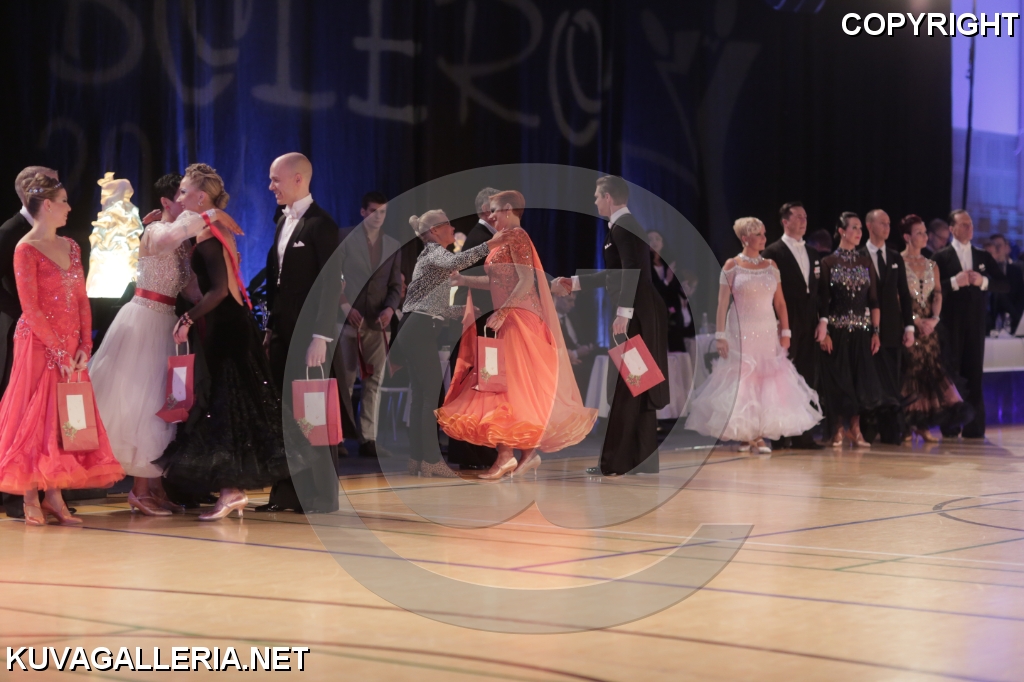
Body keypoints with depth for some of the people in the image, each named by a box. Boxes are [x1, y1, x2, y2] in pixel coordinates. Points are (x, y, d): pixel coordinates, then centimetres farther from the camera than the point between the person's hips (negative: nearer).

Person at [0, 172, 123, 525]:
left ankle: (54, 495, 9)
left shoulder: (70, 247, 12)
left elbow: (82, 300, 10)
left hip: (71, 348, 7)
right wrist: (58, 351, -15)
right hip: (39, 345, -7)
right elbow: (30, 309, -14)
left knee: (65, 418, 5)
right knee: (36, 416, -2)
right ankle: (30, 499, 3)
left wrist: (84, 346, 0)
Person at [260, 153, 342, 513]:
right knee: (285, 413, 7)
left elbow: (330, 284, -15)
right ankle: (287, 491, 12)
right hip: (281, 332, 8)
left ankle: (321, 495, 5)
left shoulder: (320, 224, -10)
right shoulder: (283, 222, 15)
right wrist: (271, 327, 12)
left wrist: (320, 336, -19)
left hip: (307, 334, -7)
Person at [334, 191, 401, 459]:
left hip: (379, 323, 3)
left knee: (374, 383, 1)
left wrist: (390, 308, -10)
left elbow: (395, 285, 9)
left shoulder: (393, 246, 12)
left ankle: (368, 440, 3)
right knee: (344, 382, -2)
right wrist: (345, 307, -14)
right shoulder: (346, 240, 1)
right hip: (348, 321, -3)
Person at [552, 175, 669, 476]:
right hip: (636, 317, 10)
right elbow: (614, 273, 27)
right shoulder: (625, 225, 19)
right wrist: (573, 283, 33)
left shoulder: (623, 226, -13)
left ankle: (619, 463, -4)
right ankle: (641, 460, 19)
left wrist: (623, 314, -28)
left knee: (625, 389, -7)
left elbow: (633, 271, -23)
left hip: (635, 317, -10)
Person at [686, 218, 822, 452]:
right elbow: (722, 303, -5)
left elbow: (780, 302, 9)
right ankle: (743, 434, 8)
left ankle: (759, 435, 5)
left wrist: (785, 332, 2)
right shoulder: (732, 266, -2)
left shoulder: (770, 266, 9)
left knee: (767, 380, 0)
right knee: (741, 380, -2)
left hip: (768, 332, 4)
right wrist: (720, 336, -11)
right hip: (741, 333, -4)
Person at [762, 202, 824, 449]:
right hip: (787, 326, -6)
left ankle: (803, 433, 8)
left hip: (809, 326, 6)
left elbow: (817, 290, 16)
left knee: (808, 380, 4)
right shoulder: (773, 252, -4)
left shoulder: (813, 254, 16)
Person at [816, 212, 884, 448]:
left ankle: (855, 430, 13)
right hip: (836, 329, -3)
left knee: (861, 380, 3)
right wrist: (823, 331, -11)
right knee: (837, 380, 0)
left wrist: (875, 331, 1)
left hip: (861, 330, 3)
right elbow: (823, 300, -4)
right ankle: (837, 431, 10)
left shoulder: (865, 261, 9)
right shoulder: (828, 262, -1)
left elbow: (873, 299, 7)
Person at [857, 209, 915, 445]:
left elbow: (904, 295, 13)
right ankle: (868, 431, 1)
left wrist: (909, 327, 5)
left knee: (892, 383, 3)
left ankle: (891, 431, 5)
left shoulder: (896, 258, 14)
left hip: (892, 330, 4)